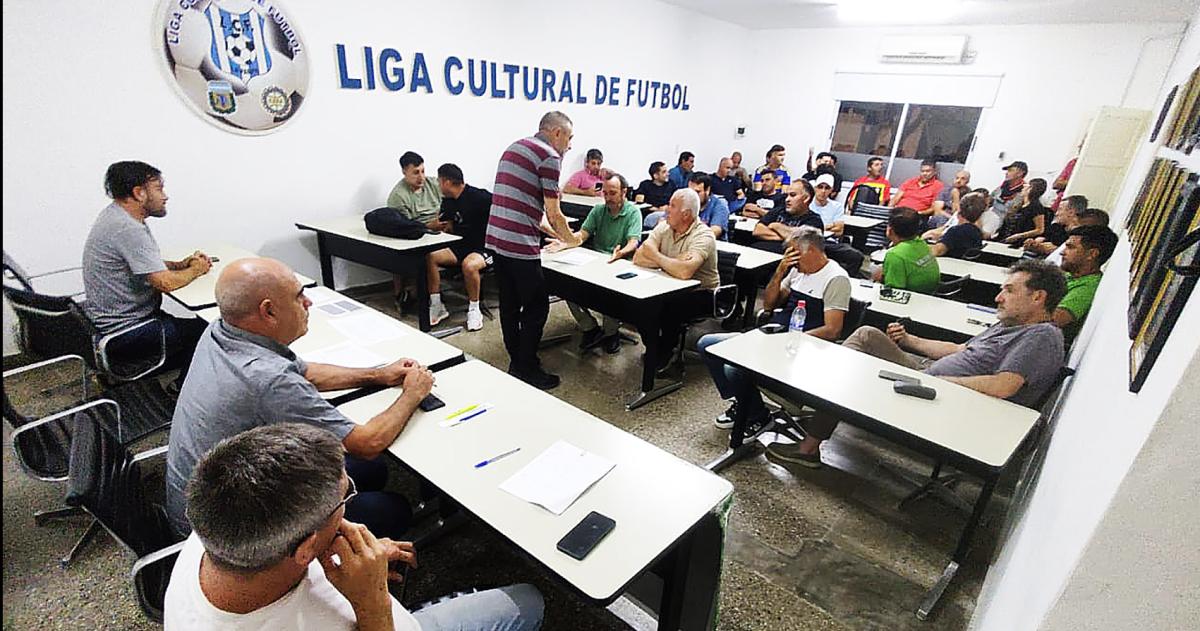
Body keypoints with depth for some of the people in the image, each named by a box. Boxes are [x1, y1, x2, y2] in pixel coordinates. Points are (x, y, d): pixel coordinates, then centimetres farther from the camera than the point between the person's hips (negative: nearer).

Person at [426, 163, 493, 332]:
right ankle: (436, 306, -5)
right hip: (460, 246, 8)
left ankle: (474, 310, -15)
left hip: (484, 248, -7)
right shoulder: (448, 201, 11)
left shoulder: (479, 197, -15)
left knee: (469, 265, -38)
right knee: (430, 257, -14)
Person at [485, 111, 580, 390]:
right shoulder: (550, 156, -8)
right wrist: (570, 239, 11)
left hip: (496, 238, 9)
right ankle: (526, 371, 9)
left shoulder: (514, 148, 20)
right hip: (519, 244, -9)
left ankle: (516, 362, 25)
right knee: (536, 306, 2)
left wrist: (553, 234, 26)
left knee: (510, 304, 14)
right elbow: (553, 214, -8)